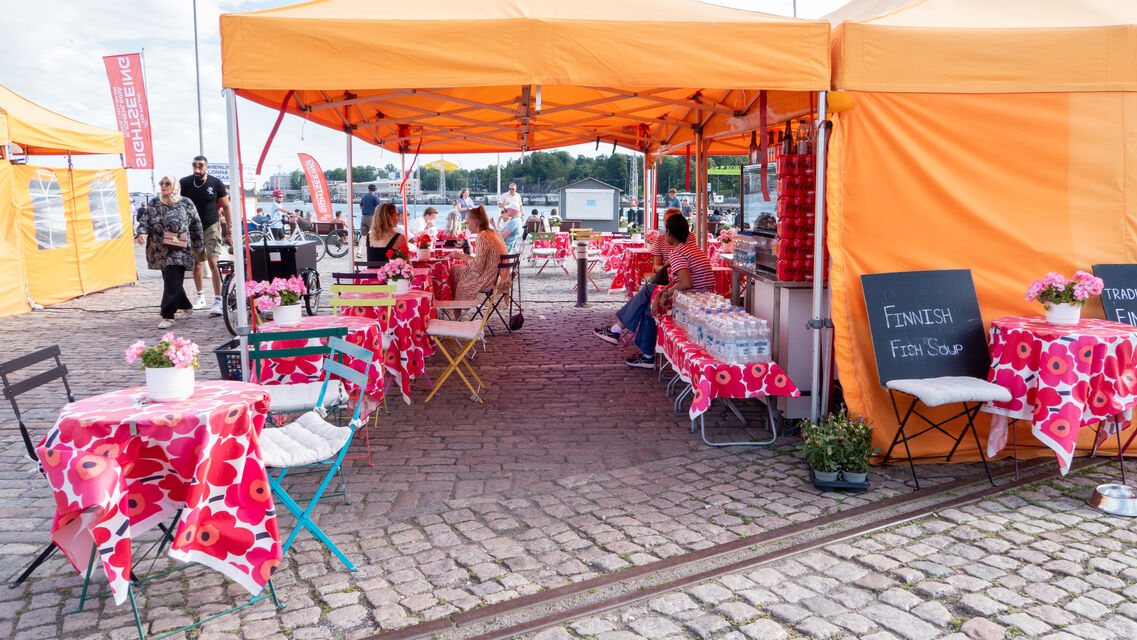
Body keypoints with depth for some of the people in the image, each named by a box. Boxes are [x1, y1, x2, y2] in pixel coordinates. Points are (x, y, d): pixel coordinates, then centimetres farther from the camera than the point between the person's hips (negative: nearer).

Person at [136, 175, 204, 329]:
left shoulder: (186, 203, 2)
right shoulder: (154, 204, 11)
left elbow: (196, 225, 7)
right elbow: (145, 220, 2)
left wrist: (199, 247, 9)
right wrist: (142, 233, -19)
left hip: (178, 251, -5)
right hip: (159, 251, 5)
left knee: (172, 284, -13)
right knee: (170, 281, 13)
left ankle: (168, 316, -13)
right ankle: (186, 307, 32)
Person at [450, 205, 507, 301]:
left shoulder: (483, 236, -20)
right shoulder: (494, 233, 8)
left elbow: (477, 267, -20)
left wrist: (461, 256, -7)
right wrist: (463, 256, 11)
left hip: (489, 281, -9)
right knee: (455, 270, 19)